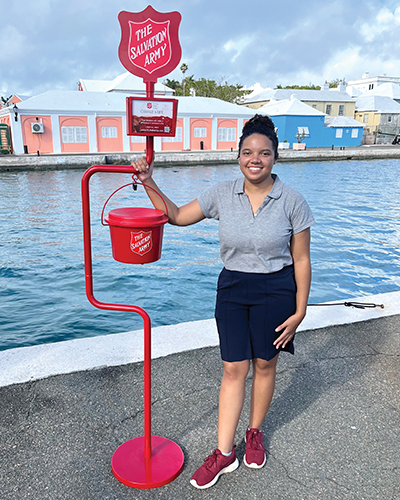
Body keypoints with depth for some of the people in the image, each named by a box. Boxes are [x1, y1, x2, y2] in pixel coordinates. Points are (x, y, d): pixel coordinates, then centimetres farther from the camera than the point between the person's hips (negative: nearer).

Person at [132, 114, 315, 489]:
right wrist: (149, 183, -7)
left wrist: (299, 311, -7)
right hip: (232, 289, 2)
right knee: (233, 368, 5)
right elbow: (177, 216, 4)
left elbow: (301, 260, -6)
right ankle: (224, 452, 20)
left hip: (275, 291, -1)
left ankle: (255, 432, 38)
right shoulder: (222, 194, -4)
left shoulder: (292, 201, -10)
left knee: (264, 363, 13)